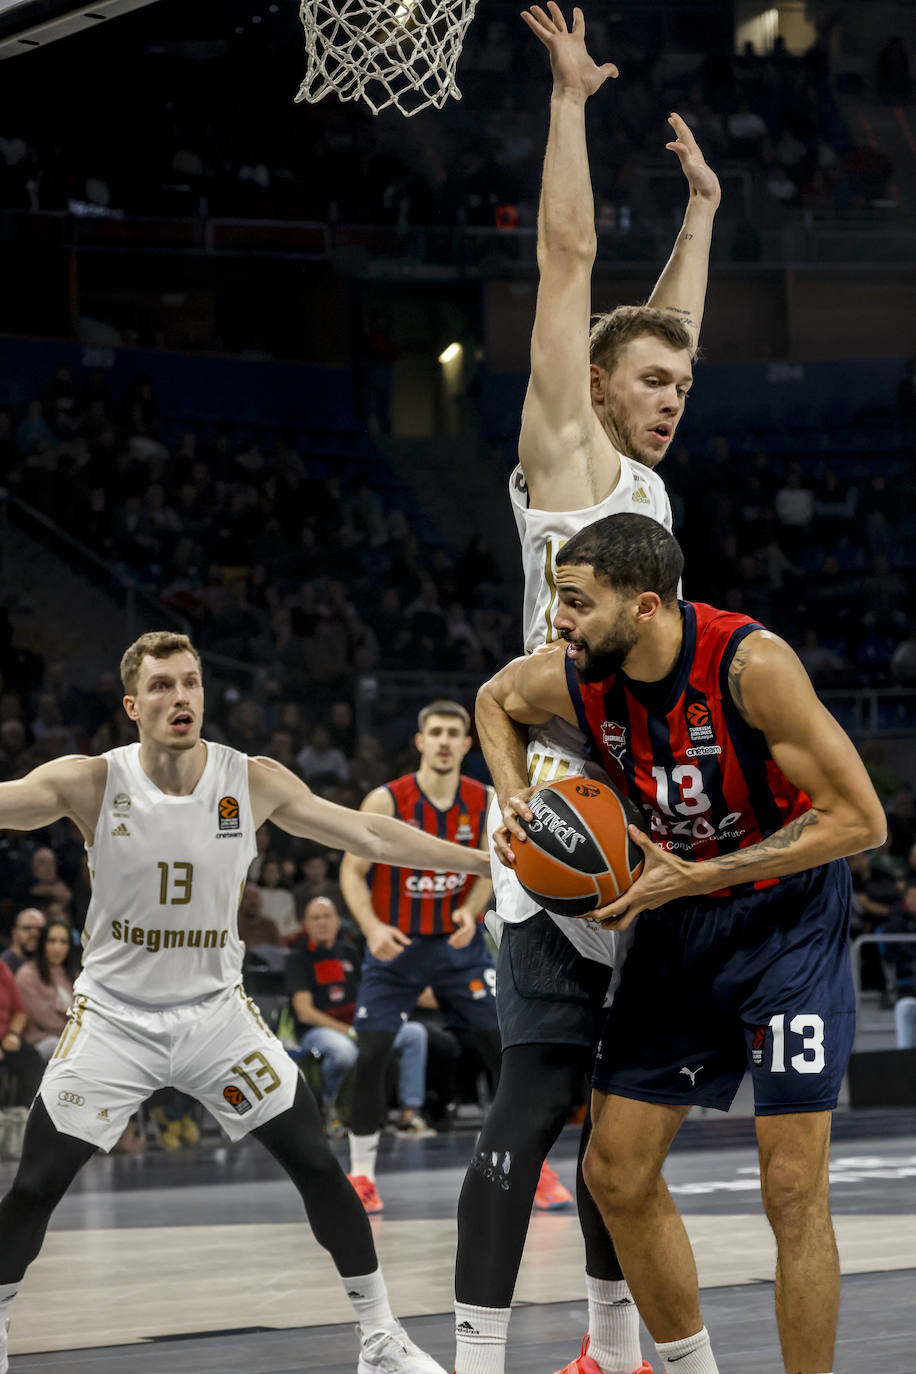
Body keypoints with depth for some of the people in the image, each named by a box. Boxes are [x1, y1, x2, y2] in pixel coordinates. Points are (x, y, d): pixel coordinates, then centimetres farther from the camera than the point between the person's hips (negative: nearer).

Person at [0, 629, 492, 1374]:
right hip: (115, 1015, -1)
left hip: (216, 1009, 1)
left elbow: (371, 835, -2)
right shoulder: (91, 782, -14)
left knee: (317, 1164, -3)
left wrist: (485, 862, -3)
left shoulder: (254, 783, -9)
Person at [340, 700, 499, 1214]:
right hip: (396, 945, -2)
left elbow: (486, 868, 6)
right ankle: (361, 1173, 5)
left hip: (459, 941, 2)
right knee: (371, 1056, -9)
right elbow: (354, 870, -9)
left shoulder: (485, 801, -6)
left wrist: (471, 911, -14)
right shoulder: (385, 802, -14)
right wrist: (372, 926, -25)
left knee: (506, 1047, -2)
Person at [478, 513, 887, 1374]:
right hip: (679, 923, 6)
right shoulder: (570, 679, -12)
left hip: (785, 912, -6)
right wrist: (513, 795, -5)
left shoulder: (751, 664, -28)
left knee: (792, 1189, -10)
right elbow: (493, 699, 15)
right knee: (616, 1173, 6)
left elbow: (859, 820, -25)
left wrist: (693, 878, -26)